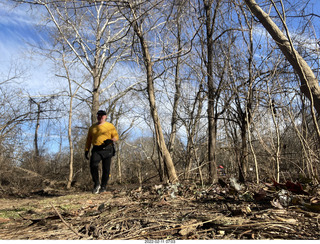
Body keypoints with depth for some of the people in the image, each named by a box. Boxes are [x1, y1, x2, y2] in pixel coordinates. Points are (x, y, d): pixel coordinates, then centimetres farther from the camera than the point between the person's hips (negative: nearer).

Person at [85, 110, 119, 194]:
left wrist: (111, 140, -17)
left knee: (106, 169, 0)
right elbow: (88, 140, 17)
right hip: (96, 150, 1)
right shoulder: (92, 127, 16)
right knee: (93, 165, -18)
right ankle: (96, 184, -1)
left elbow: (116, 136, 5)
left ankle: (103, 187, 14)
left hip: (107, 149, -1)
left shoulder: (110, 126, 8)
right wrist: (86, 150, 8)